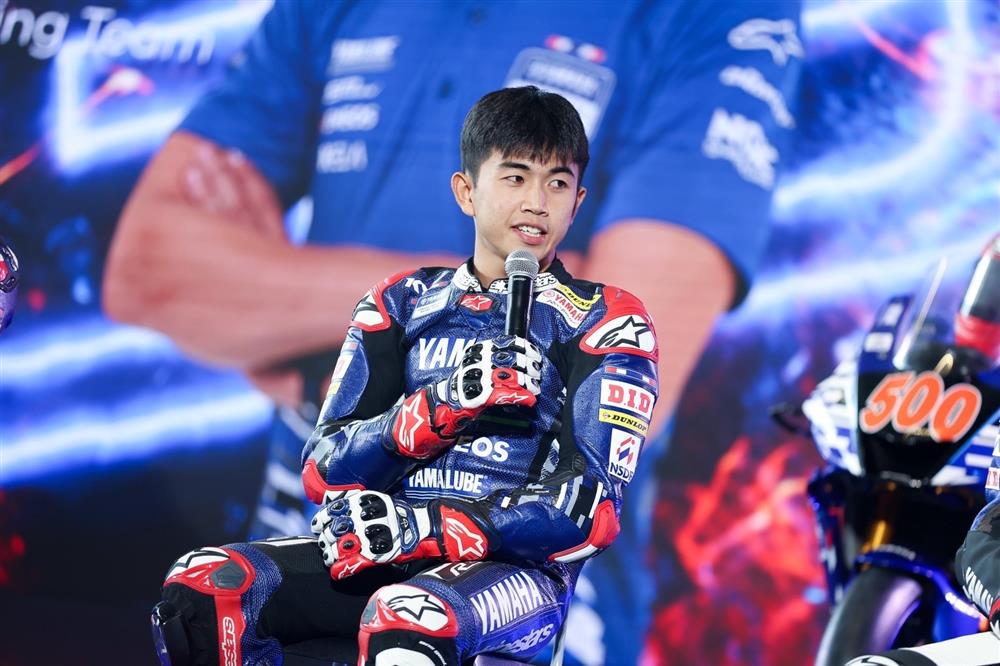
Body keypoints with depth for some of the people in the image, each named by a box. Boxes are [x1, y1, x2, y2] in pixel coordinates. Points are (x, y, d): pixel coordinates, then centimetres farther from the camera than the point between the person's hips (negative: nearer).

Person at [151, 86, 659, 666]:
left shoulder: (606, 323, 5)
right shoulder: (401, 304, 16)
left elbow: (591, 508, -8)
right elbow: (325, 472, 6)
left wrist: (421, 529, -19)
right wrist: (445, 405, -12)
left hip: (516, 568, -4)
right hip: (378, 560, 5)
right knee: (200, 589, -21)